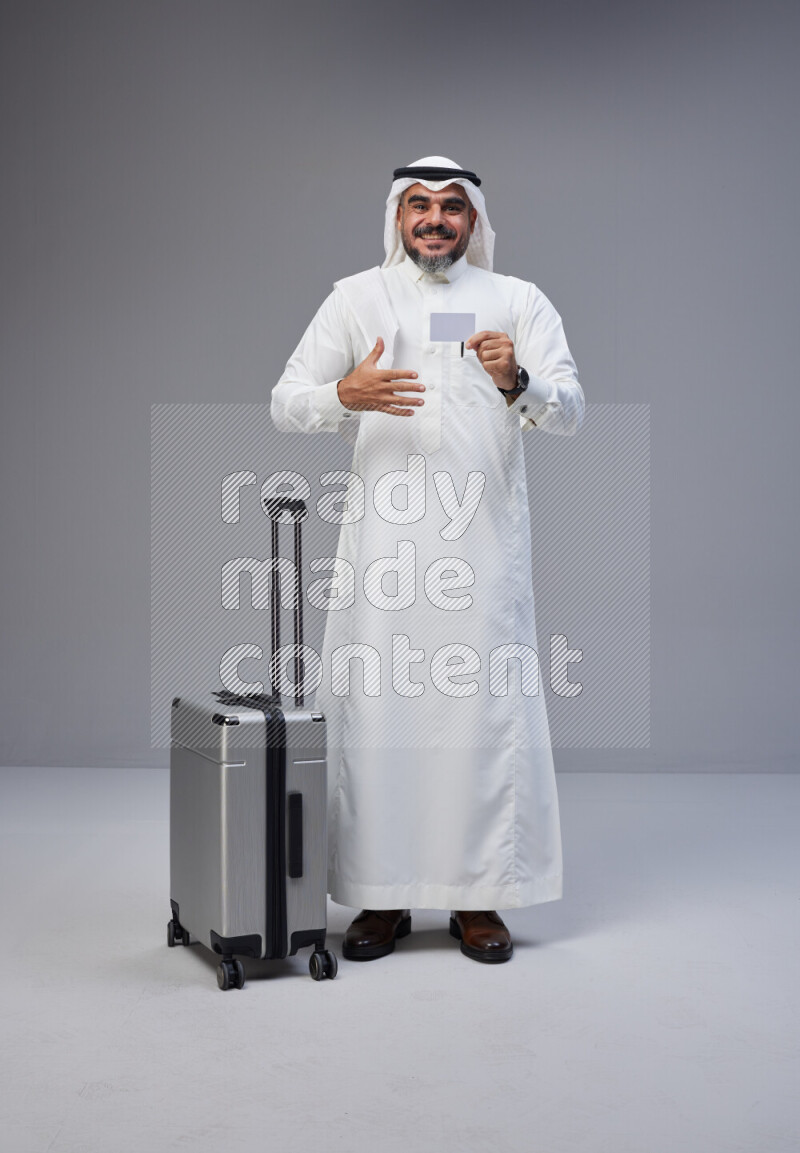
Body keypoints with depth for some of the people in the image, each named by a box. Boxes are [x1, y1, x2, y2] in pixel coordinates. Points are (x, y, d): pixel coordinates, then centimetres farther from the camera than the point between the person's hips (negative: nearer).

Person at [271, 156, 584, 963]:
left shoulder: (519, 301, 11)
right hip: (382, 540, 1)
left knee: (486, 709, -1)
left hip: (484, 539, 0)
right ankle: (381, 897, 13)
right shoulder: (357, 298, 13)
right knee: (374, 709, 0)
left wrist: (517, 382, -21)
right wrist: (346, 394, -14)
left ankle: (478, 898, 12)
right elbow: (285, 403, 7)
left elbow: (569, 411, 0)